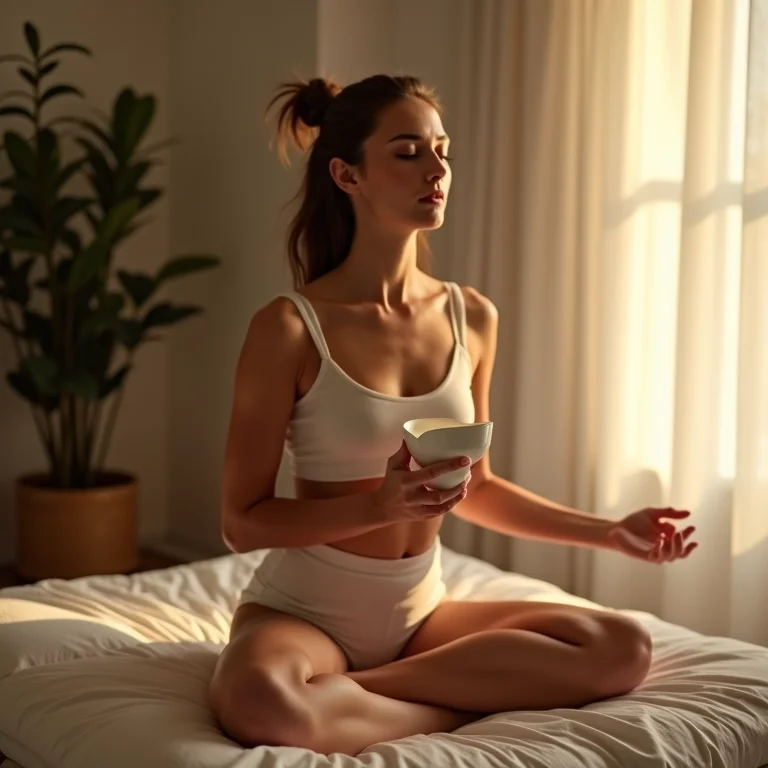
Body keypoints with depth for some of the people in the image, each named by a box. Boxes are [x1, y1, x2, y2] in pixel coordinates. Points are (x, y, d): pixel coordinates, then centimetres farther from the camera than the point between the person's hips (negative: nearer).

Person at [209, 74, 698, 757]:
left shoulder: (473, 318, 2)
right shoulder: (289, 329, -13)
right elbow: (243, 522, -10)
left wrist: (610, 532, 7)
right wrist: (382, 504, -24)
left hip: (420, 610, 6)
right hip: (302, 608, -5)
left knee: (624, 648, -15)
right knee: (260, 704, -39)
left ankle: (351, 693, -11)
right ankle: (468, 706, -13)